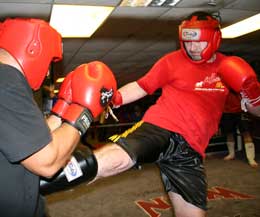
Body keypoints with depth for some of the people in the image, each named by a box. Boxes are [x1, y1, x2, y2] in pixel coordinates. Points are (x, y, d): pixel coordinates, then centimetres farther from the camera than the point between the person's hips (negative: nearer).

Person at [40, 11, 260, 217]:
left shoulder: (229, 67, 12)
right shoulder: (173, 61, 2)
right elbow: (141, 87, 5)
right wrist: (113, 98, -12)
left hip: (191, 147, 4)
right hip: (160, 127, -4)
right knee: (114, 159, -31)